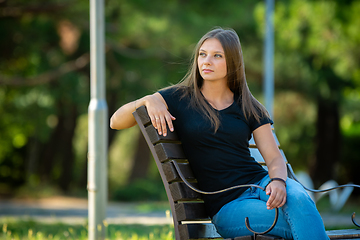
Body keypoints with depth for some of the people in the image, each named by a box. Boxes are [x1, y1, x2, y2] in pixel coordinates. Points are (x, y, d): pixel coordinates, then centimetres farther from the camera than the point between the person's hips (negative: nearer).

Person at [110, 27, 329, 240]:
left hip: (260, 183, 3)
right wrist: (148, 101, -15)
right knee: (302, 219, -31)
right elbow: (116, 122, 4)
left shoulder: (249, 108, 12)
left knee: (298, 199, -35)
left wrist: (278, 182, -17)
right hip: (226, 206, -3)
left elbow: (275, 158, 7)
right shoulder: (180, 98, 6)